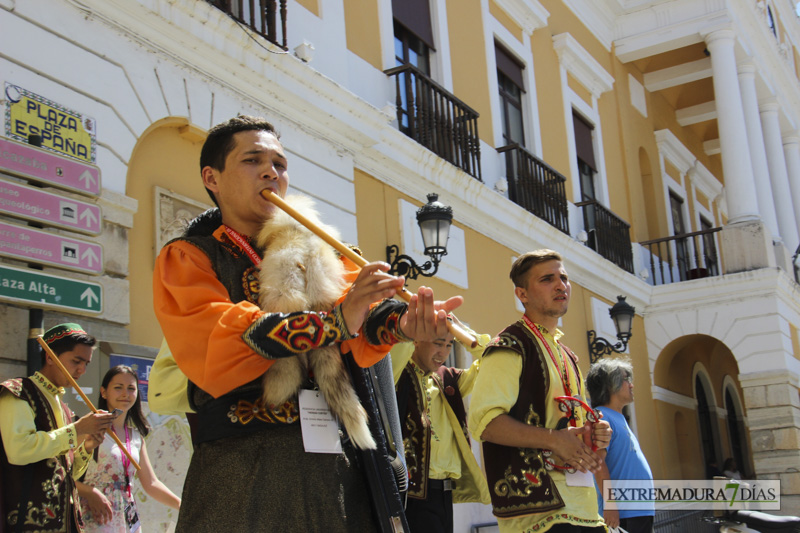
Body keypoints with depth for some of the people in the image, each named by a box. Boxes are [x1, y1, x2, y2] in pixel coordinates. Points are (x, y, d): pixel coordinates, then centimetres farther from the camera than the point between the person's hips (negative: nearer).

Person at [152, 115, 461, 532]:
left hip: (337, 467, 4)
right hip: (242, 477, -3)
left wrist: (398, 322, -29)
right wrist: (333, 322, -26)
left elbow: (364, 312, -5)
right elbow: (214, 347, -15)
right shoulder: (186, 259, 3)